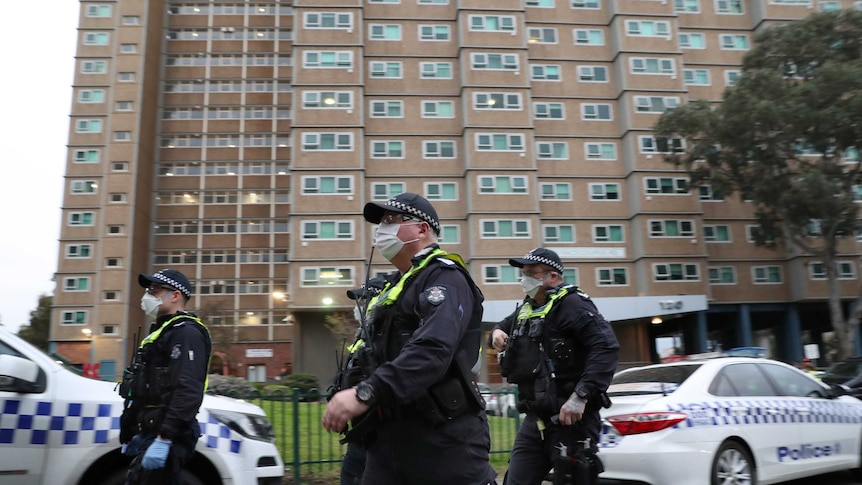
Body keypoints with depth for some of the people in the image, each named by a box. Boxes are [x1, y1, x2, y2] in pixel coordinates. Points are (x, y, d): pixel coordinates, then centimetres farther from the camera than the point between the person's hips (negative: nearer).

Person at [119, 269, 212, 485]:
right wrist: (138, 434, 25)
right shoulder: (162, 332, 22)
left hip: (166, 436, -10)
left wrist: (163, 439, -28)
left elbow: (188, 393, -24)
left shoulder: (186, 332, -12)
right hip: (152, 434, 10)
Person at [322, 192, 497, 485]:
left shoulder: (444, 277, -9)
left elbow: (432, 349, -27)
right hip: (388, 436, 9)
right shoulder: (394, 288, 22)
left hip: (444, 439, -8)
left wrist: (366, 394, -34)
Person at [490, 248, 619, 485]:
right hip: (535, 419, 8)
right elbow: (504, 325, 35)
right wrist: (497, 332, 9)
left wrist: (581, 396, -28)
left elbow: (606, 346, -22)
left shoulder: (570, 303, -12)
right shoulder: (526, 308, 15)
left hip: (570, 418, -8)